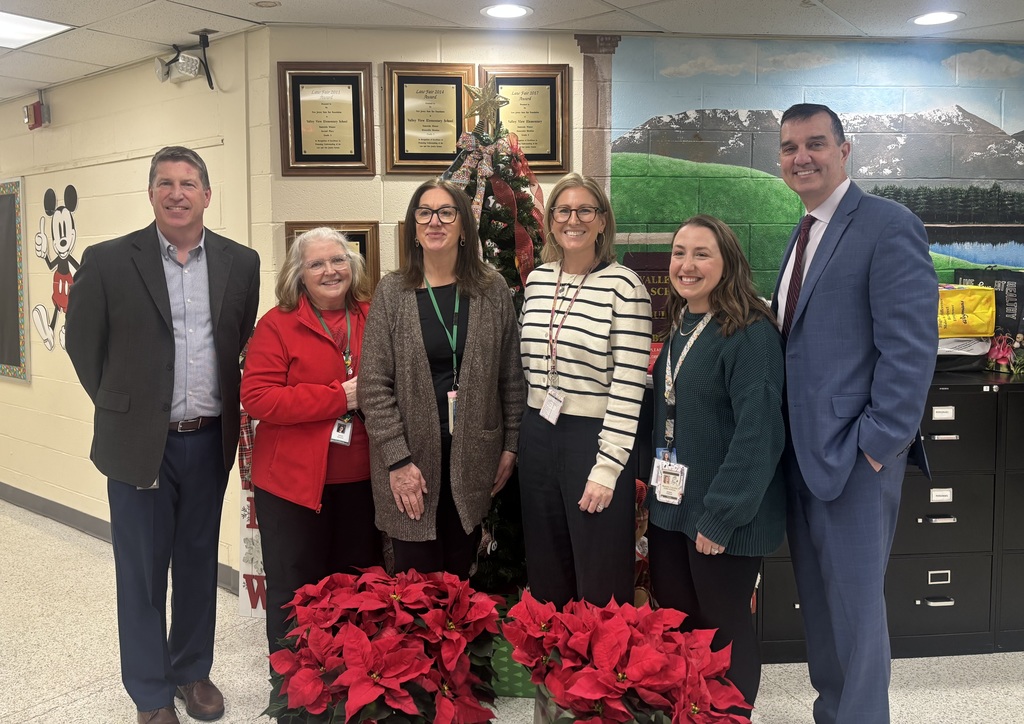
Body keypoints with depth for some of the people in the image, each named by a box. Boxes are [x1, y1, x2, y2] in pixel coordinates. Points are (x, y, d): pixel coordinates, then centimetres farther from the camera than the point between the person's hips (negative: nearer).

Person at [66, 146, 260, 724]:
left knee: (199, 564, 15)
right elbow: (84, 343, 3)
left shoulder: (241, 263, 2)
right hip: (141, 442, -2)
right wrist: (122, 408, 4)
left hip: (209, 440, 2)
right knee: (142, 571, 9)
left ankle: (193, 670, 35)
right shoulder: (109, 261, -5)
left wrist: (226, 408, 7)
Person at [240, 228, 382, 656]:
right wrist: (338, 397, -18)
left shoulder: (373, 319, 4)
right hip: (294, 479, -3)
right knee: (295, 591, 9)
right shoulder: (277, 324, -5)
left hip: (359, 480, 4)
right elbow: (256, 398, -15)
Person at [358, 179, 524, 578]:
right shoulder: (392, 292, -1)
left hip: (473, 462, 1)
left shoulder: (493, 290, 2)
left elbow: (512, 375, 6)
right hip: (411, 460, -1)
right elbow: (374, 385, -5)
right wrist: (398, 459, -10)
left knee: (460, 579, 11)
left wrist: (511, 445, 3)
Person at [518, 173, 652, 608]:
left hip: (596, 437, -5)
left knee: (601, 580, 6)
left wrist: (607, 467, -16)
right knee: (545, 572, 17)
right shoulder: (536, 280, 7)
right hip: (538, 435, 6)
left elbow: (628, 385, -13)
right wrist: (522, 436, 13)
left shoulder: (624, 286, -10)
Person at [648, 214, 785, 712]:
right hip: (672, 506, 8)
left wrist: (721, 516, -22)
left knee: (723, 626, 8)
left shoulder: (751, 333, -16)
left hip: (722, 514, -7)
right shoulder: (679, 328, 9)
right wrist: (653, 483, 12)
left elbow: (758, 433, -21)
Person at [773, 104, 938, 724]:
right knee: (818, 600, 18)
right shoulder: (803, 236, 16)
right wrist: (784, 441, 7)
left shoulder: (889, 226, -11)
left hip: (854, 457, -8)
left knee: (855, 604, 4)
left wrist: (877, 443, -18)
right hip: (802, 452, 8)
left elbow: (911, 349, -16)